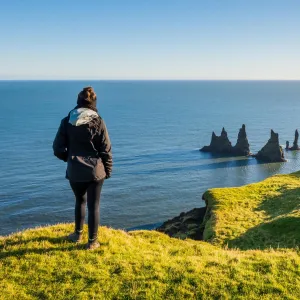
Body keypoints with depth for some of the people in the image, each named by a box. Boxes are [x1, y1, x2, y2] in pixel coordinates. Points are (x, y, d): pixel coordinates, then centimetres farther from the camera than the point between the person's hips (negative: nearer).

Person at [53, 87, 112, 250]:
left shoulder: (67, 121, -3)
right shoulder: (98, 121, -9)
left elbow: (58, 148, -2)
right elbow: (106, 150, -6)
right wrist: (108, 170, 7)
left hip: (75, 171, 2)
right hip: (95, 170, -2)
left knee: (80, 201, 24)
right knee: (94, 205, 9)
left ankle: (78, 234, 37)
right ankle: (92, 241, 18)